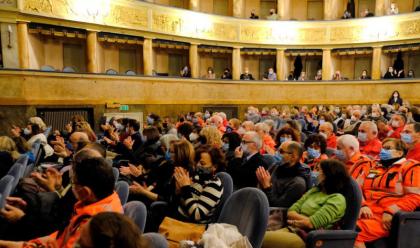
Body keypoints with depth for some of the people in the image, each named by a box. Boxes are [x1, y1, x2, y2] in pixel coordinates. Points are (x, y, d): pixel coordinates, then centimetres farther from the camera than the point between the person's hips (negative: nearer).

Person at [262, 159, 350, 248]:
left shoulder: (337, 199, -6)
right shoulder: (314, 190, 17)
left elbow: (311, 223, -16)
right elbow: (290, 212, 10)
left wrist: (293, 221, 0)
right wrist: (305, 219, -8)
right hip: (291, 230, 7)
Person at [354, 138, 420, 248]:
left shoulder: (410, 167, 5)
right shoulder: (375, 168, 22)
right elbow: (360, 189, 16)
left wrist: (390, 212, -16)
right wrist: (362, 206, -4)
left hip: (386, 217, -6)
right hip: (366, 212, 6)